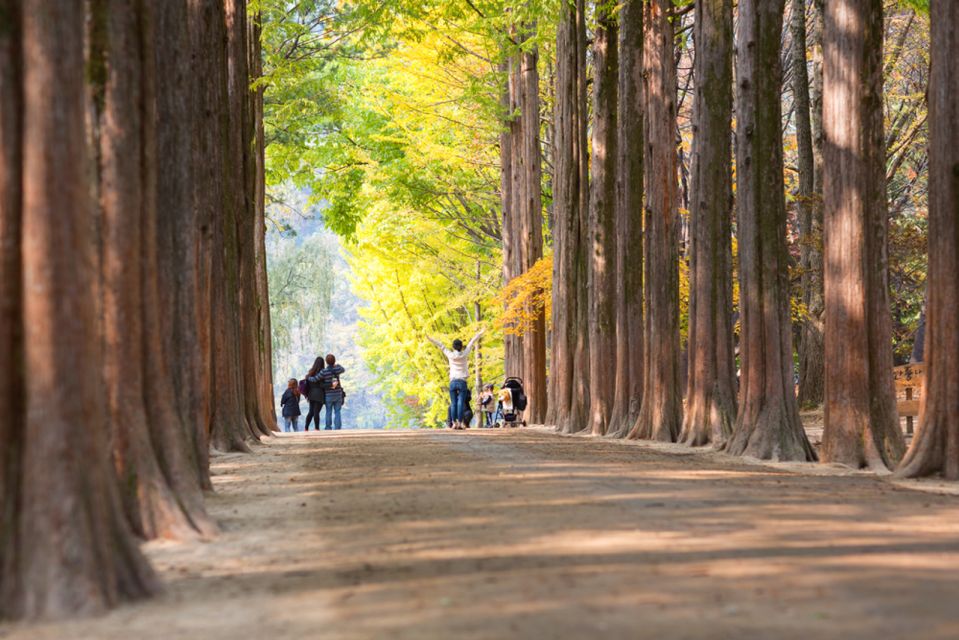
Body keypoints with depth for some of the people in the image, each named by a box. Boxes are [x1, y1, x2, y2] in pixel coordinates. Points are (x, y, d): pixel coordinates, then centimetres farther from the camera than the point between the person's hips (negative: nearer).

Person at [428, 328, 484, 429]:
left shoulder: (450, 355, 1)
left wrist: (431, 339, 18)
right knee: (461, 403, -5)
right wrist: (480, 334, 18)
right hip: (462, 382, -1)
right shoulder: (465, 354, 1)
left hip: (453, 382, 1)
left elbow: (440, 345, 10)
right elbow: (472, 342, 10)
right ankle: (460, 423, -13)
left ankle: (454, 423, -5)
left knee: (453, 403, 1)